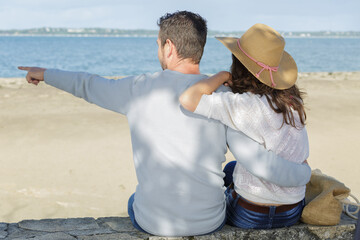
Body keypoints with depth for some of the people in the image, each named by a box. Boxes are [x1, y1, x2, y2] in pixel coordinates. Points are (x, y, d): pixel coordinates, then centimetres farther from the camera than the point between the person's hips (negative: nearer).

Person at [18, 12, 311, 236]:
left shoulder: (139, 89, -13)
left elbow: (87, 85, 4)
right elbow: (261, 162, -18)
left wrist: (46, 74, 24)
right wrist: (304, 173, 3)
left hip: (153, 222, 0)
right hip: (210, 222, 1)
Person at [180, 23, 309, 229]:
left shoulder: (248, 106, -30)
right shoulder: (292, 100, -7)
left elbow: (188, 100, -35)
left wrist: (223, 76, -20)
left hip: (251, 216, -6)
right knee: (230, 168, 33)